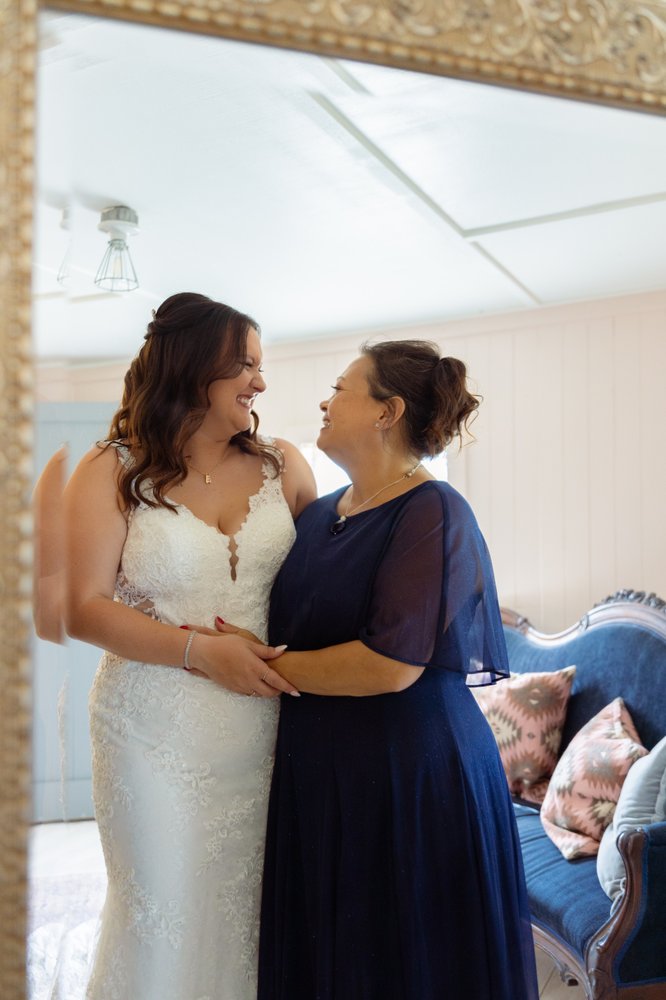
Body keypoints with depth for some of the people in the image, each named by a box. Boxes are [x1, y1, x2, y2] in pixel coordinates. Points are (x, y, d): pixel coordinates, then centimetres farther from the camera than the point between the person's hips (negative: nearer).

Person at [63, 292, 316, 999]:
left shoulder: (281, 466, 6)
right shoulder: (112, 473, -3)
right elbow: (83, 609, -9)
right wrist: (200, 650, -17)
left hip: (262, 730, 3)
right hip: (158, 734, -2)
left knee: (248, 909, 10)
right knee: (162, 913, 7)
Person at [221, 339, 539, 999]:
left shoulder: (431, 513, -13)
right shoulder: (317, 516, 10)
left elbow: (392, 664, -22)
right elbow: (287, 629, 19)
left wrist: (265, 669, -13)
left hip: (411, 778, -7)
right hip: (315, 773, 7)